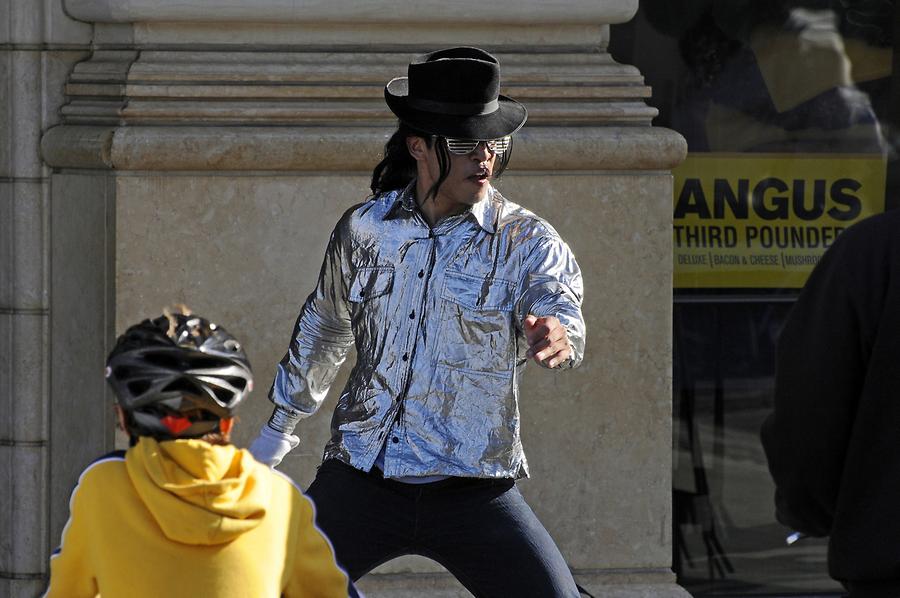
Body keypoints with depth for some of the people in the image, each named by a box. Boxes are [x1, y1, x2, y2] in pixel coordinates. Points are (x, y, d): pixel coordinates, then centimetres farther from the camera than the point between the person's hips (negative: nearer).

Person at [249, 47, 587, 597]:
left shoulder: (526, 241, -5)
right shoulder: (364, 229, 3)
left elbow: (558, 302, -26)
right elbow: (322, 329, 20)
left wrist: (556, 334, -51)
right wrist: (278, 431, 30)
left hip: (473, 496, -2)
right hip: (359, 485, 2)